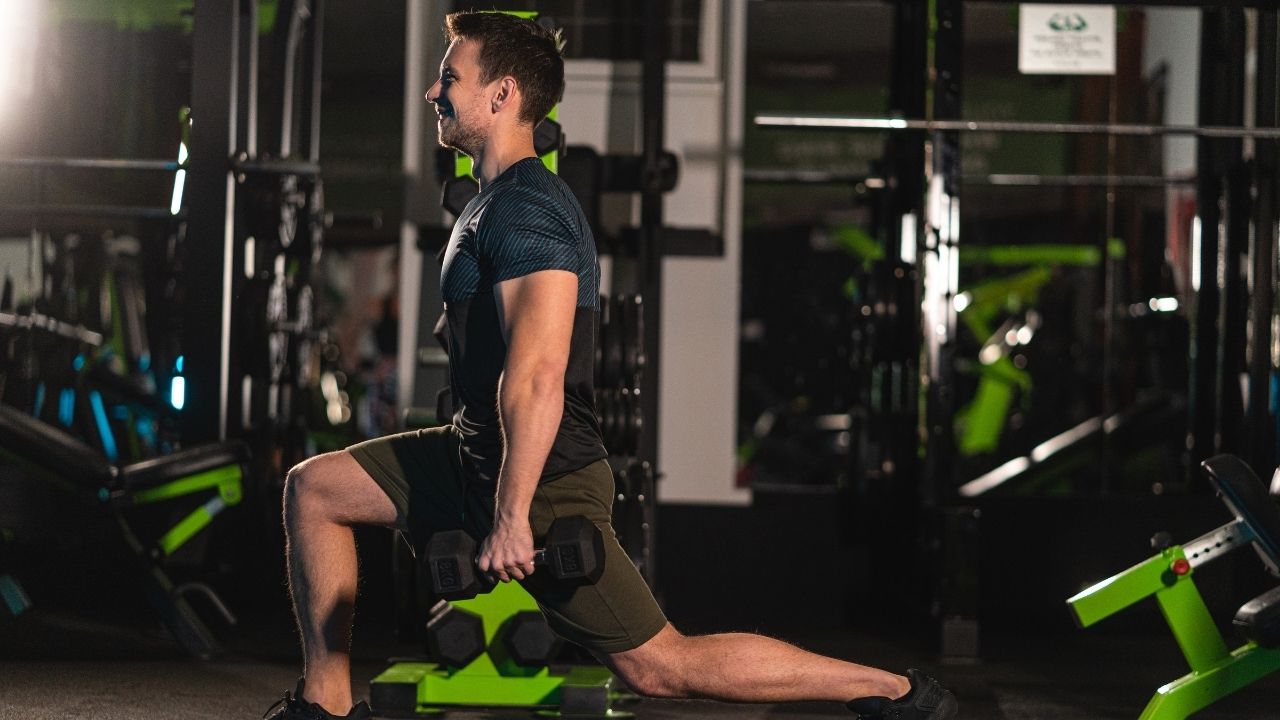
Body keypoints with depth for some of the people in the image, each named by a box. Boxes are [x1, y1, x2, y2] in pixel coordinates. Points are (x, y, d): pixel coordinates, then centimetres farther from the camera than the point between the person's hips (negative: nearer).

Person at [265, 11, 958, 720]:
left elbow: (536, 376, -29)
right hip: (480, 456, 10)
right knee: (313, 487, 12)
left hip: (539, 478, -10)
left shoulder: (522, 211, -19)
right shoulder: (497, 202, 14)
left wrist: (510, 518, -31)